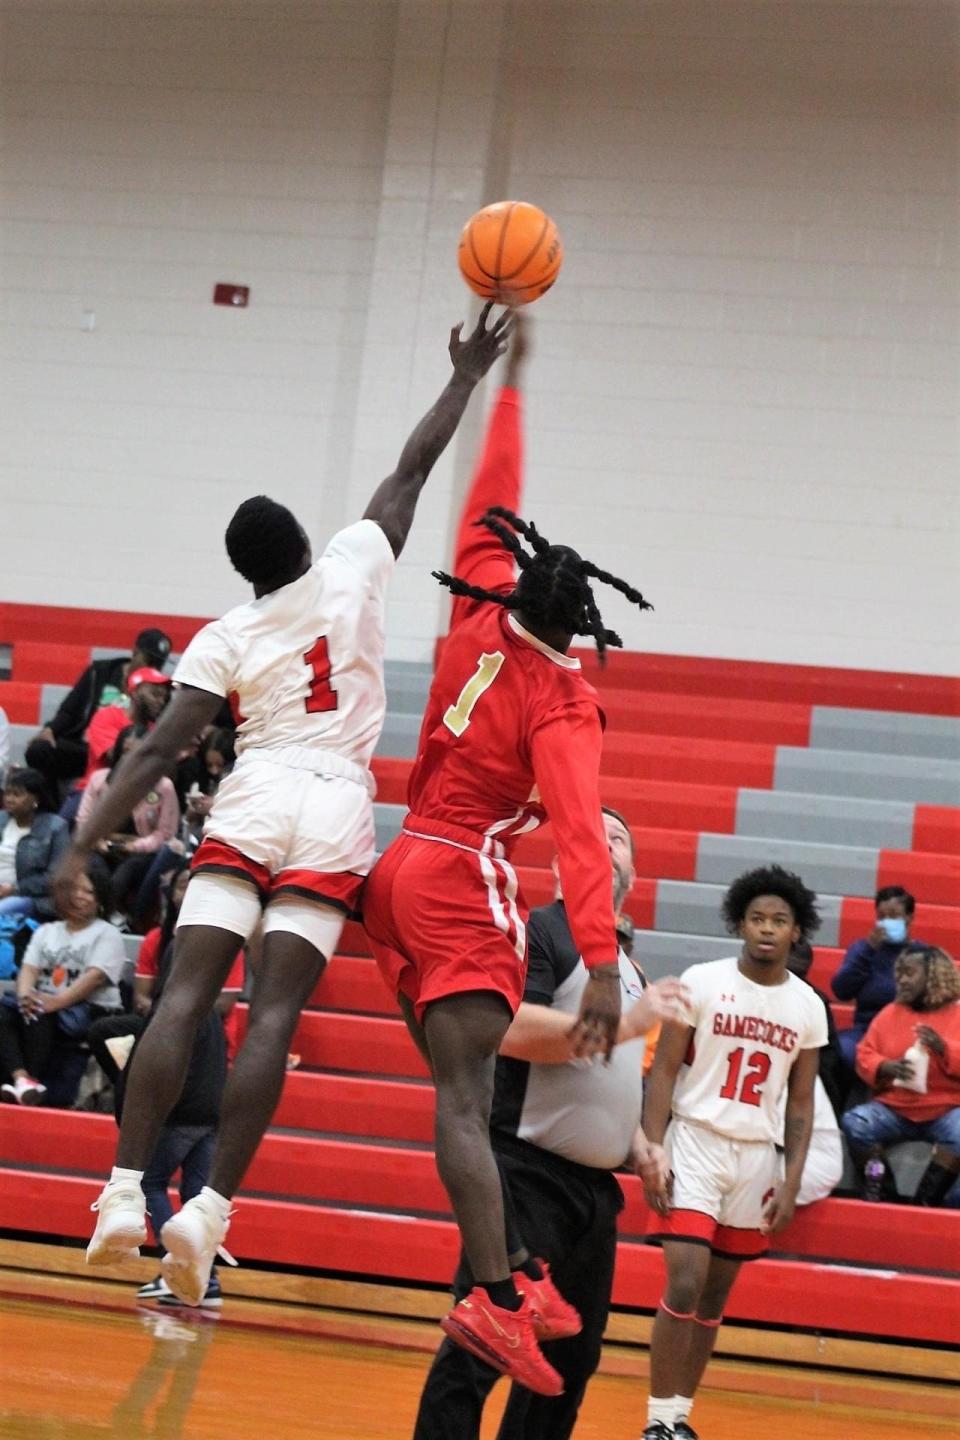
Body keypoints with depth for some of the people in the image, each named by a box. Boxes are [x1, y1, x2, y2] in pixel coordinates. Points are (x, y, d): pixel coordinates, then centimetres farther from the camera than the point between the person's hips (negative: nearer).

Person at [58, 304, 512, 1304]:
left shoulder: (224, 638, 5)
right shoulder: (350, 570, 6)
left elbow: (159, 750, -3)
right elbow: (413, 468, 15)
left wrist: (84, 846, -3)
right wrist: (466, 379, 25)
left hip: (249, 807, 0)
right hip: (335, 813, 0)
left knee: (185, 995, -5)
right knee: (273, 1014, -6)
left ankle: (126, 1192, -17)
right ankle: (208, 1211, -16)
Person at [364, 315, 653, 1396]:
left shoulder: (480, 625, 2)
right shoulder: (561, 705, -14)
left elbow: (492, 504, 14)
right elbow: (579, 837, -24)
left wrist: (508, 380, 24)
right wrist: (602, 966, -29)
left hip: (402, 866, 7)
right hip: (464, 884, -7)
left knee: (458, 1085, 5)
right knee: (466, 1096, -17)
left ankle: (495, 1286, 4)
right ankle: (493, 1299, -25)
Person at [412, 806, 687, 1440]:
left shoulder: (628, 970, 20)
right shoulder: (539, 931, -5)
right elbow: (511, 1030, -21)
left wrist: (639, 1147, 12)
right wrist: (627, 1023, -20)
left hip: (596, 1189, 9)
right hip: (528, 1177, -9)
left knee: (572, 1357, 12)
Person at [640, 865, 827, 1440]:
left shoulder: (808, 1007, 4)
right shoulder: (701, 983, -6)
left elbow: (801, 1103, 8)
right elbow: (664, 1071, -5)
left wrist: (792, 1182, 0)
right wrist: (652, 1155, -13)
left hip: (756, 1156, 4)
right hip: (696, 1142, -4)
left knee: (715, 1295, 9)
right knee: (686, 1285, -13)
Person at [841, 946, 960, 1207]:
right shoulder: (890, 1013, 12)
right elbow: (864, 1056, 7)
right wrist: (886, 1068, -15)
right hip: (894, 1109, 3)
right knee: (853, 1124, -26)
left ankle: (925, 1200, -26)